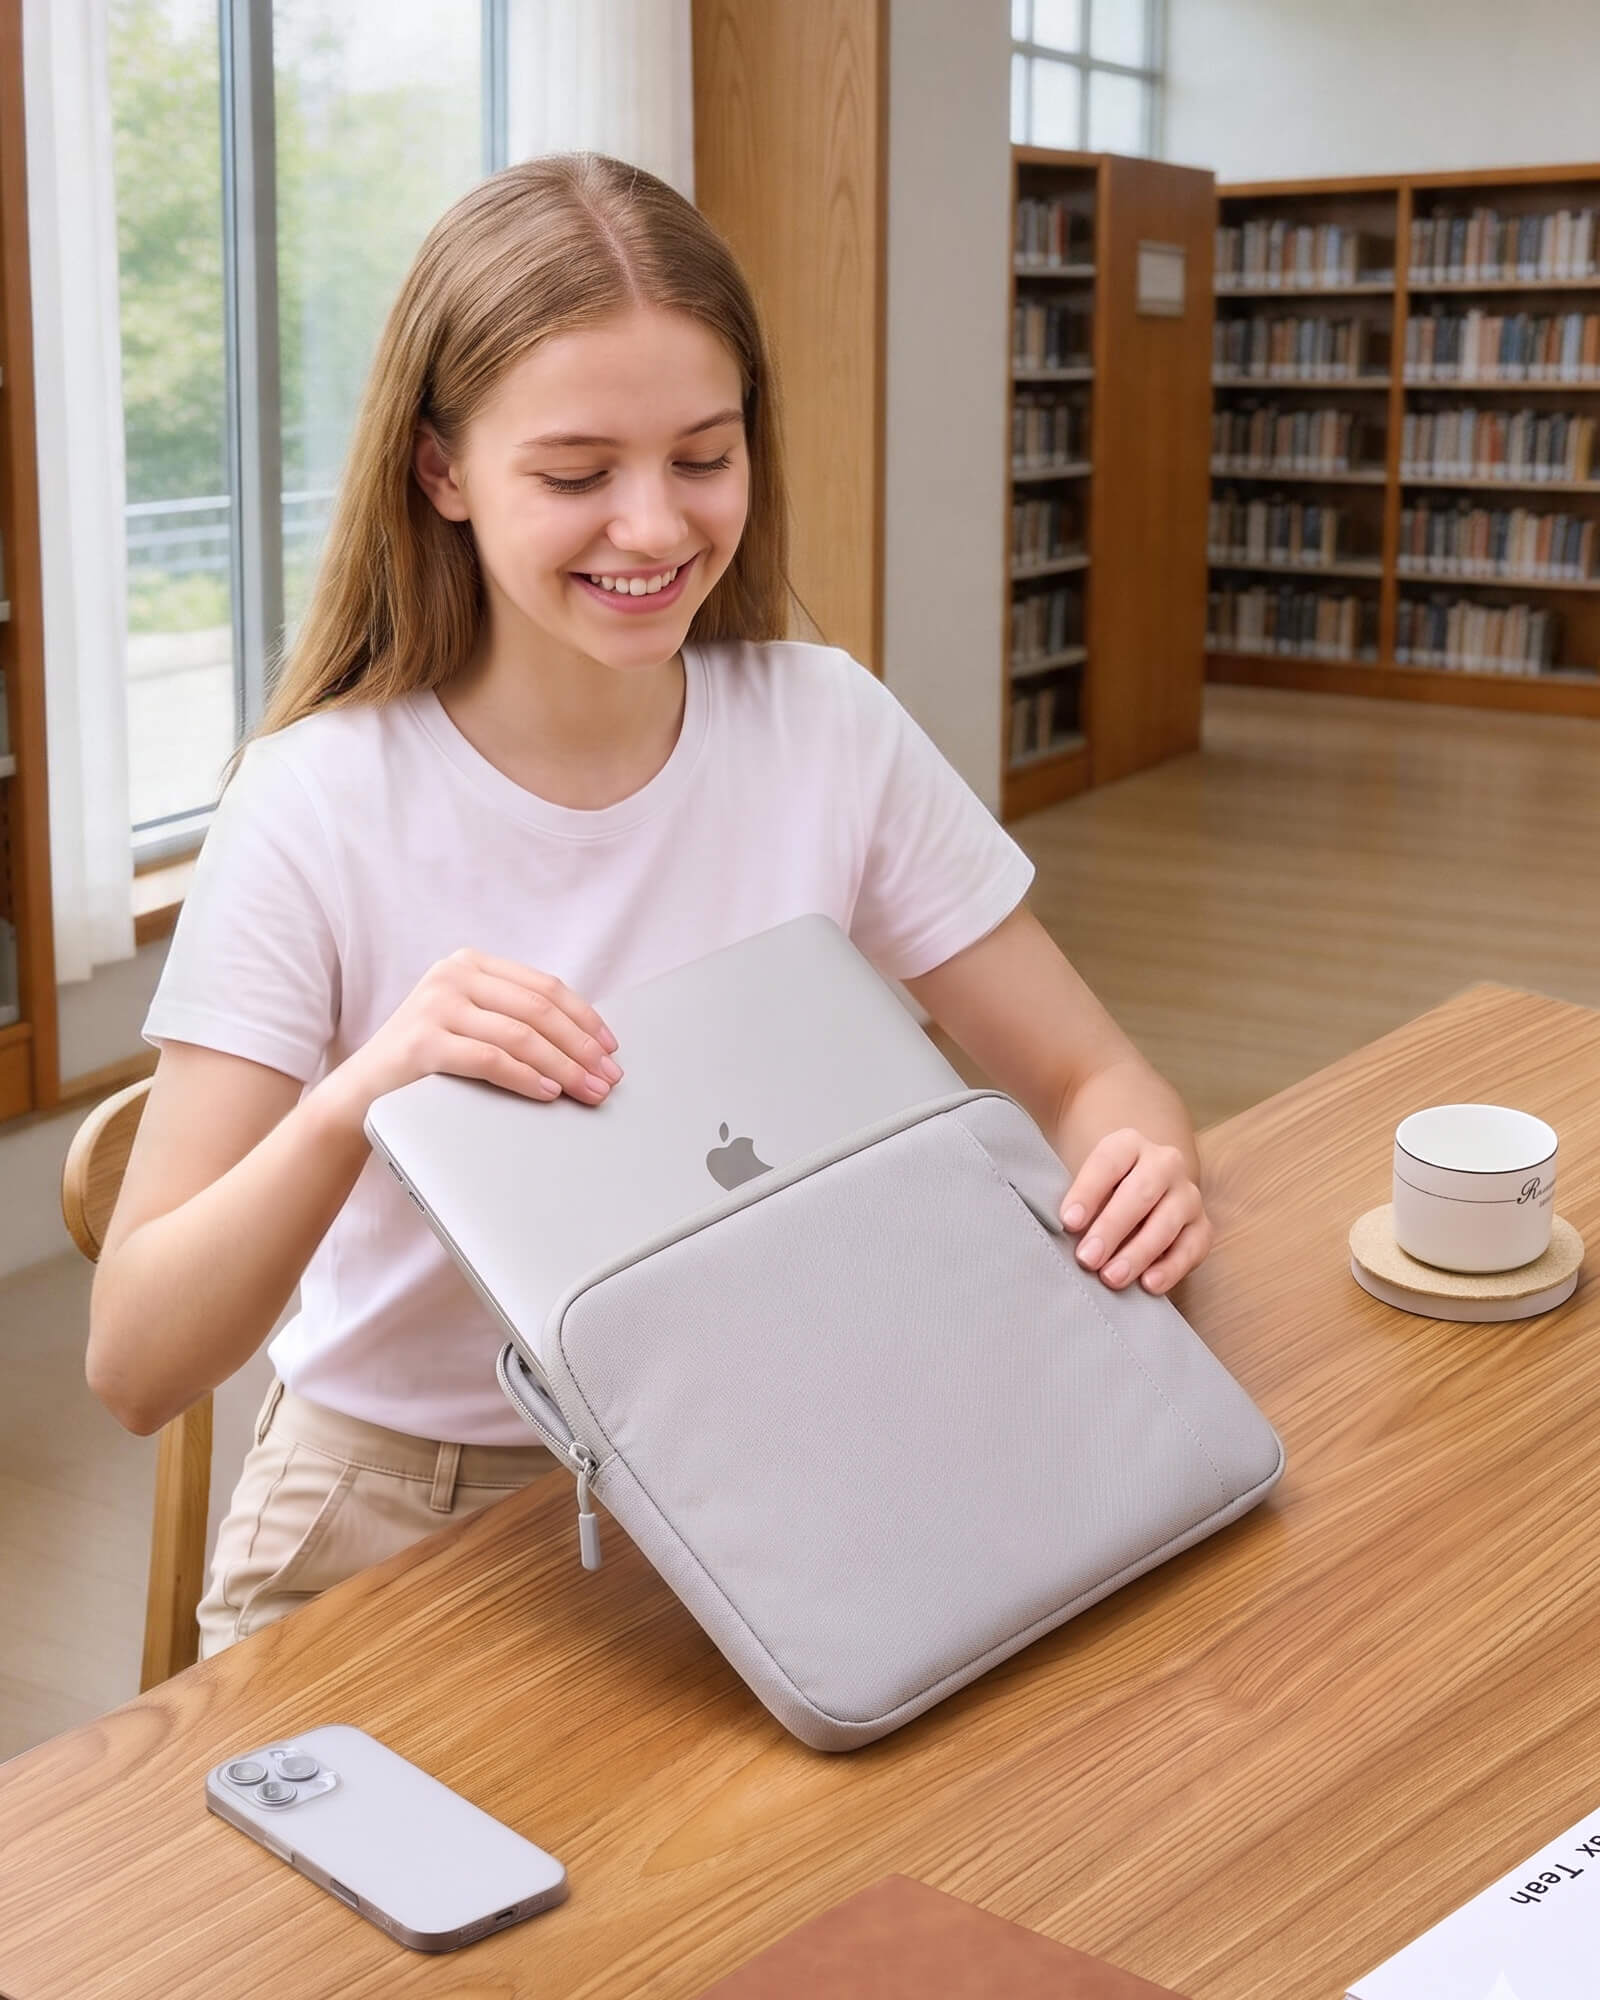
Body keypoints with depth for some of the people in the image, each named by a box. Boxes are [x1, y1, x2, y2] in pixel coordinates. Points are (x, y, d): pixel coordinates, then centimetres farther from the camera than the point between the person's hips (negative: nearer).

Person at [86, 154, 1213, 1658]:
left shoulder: (830, 732, -7)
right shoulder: (320, 808, -15)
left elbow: (1090, 1079, 1)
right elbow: (133, 1369, -17)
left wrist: (1144, 1171, -22)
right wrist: (358, 1096, -35)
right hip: (405, 1513, -2)